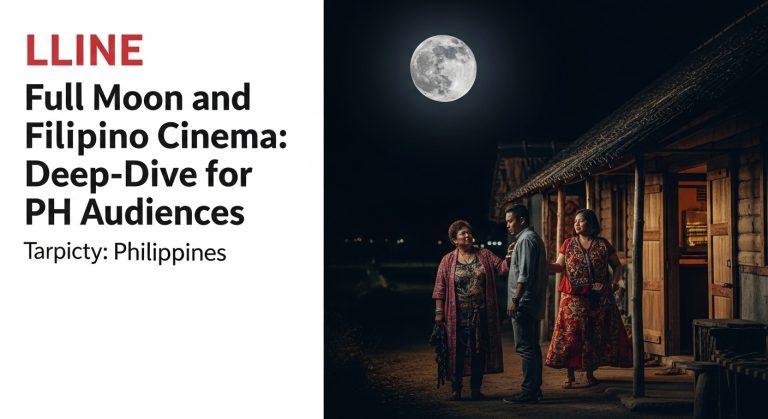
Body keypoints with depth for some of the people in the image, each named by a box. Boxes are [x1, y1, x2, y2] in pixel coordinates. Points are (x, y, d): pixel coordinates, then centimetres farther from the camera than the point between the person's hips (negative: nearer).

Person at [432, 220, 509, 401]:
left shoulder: (485, 255, 9)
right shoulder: (448, 261, 3)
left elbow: (501, 268, -2)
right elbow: (440, 289, 1)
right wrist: (439, 314, -5)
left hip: (481, 316, 2)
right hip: (458, 316, -2)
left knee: (480, 352, 6)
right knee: (457, 351, 1)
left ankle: (476, 389, 17)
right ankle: (455, 389, 12)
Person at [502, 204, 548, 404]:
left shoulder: (526, 239, -12)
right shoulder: (535, 238, 20)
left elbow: (525, 275, -20)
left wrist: (515, 300, -20)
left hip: (524, 303, -11)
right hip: (533, 304, 11)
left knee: (526, 348, -9)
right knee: (533, 347, 12)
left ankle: (528, 391, -8)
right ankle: (535, 389, 17)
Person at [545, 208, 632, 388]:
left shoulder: (602, 244, 5)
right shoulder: (568, 244, 7)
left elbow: (617, 266, 12)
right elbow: (559, 266, 1)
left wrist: (613, 285, -2)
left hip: (598, 298, 0)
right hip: (573, 298, 0)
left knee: (594, 335, 3)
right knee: (570, 334, -4)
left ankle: (590, 373, 16)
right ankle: (570, 375, 2)